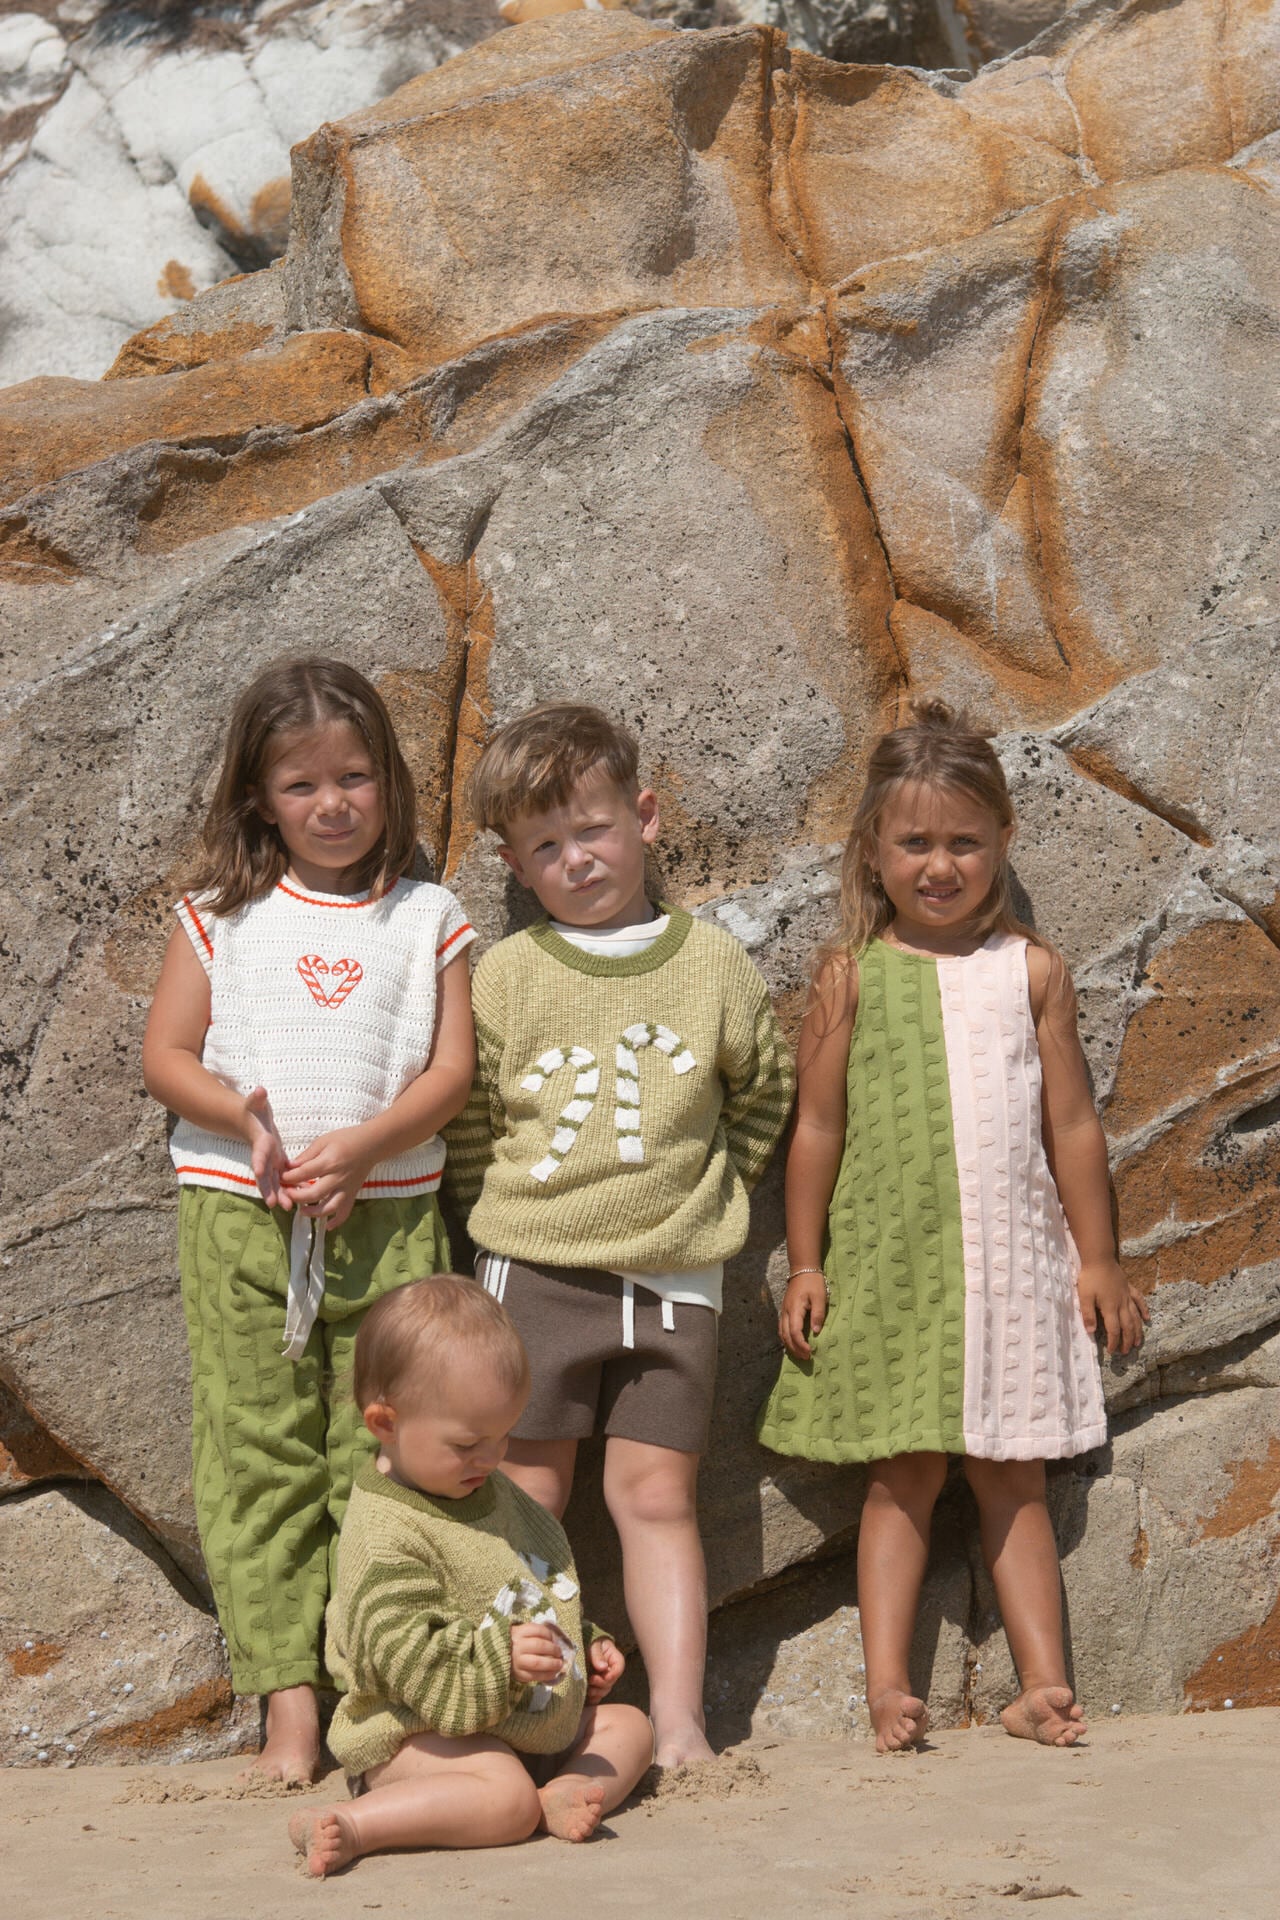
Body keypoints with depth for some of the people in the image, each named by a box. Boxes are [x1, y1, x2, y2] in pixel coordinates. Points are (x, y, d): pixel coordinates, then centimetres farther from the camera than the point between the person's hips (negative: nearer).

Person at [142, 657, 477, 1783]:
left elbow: (452, 1070, 2)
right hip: (239, 1219, 0)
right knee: (259, 1456, -1)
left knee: (382, 1458, 0)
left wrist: (359, 1146, -13)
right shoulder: (224, 916, 8)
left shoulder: (427, 918, 8)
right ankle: (289, 1695, 3)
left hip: (386, 1216, 0)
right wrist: (243, 1118, -13)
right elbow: (166, 1055, 6)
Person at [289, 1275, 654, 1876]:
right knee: (507, 1799, -33)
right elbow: (399, 1654, -28)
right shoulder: (384, 1538, -18)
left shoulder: (490, 1492, 12)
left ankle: (561, 1793, -22)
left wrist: (584, 1647, 20)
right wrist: (500, 1660, -36)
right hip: (423, 1733, -10)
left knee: (628, 1728, 6)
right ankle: (353, 1825, -30)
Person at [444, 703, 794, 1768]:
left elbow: (763, 1097, 14)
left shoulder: (714, 962, 3)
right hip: (533, 1273, 0)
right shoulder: (505, 975, 1)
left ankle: (680, 1724, 5)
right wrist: (518, 1216, 5)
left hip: (672, 1279, 0)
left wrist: (700, 1190, 10)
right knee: (524, 1498, 2)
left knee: (657, 1494, 1)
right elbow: (467, 1120, 8)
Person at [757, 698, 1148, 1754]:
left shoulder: (1032, 969, 3)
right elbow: (818, 1127, 3)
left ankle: (1043, 1683, 10)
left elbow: (1072, 1122, 8)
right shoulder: (852, 975, 0)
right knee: (904, 1474, 2)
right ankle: (887, 1683, 6)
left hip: (1013, 1253, 1)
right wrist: (804, 1262, 2)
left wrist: (1098, 1258, 9)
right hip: (891, 1260, -1)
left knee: (1013, 1474, 6)